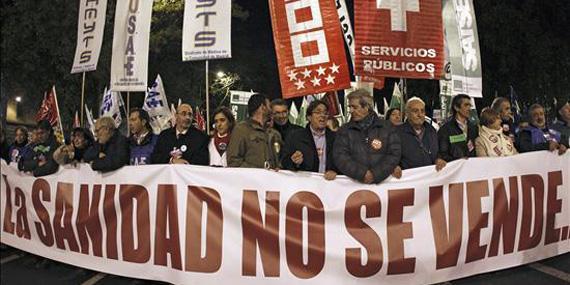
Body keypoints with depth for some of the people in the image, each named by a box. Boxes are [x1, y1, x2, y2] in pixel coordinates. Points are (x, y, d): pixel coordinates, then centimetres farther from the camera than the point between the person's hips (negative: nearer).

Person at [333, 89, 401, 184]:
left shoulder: (387, 127, 11)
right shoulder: (344, 131, 9)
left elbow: (394, 154, 4)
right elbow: (339, 157, -1)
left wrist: (375, 174, -8)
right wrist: (362, 173, -12)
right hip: (353, 183, 0)